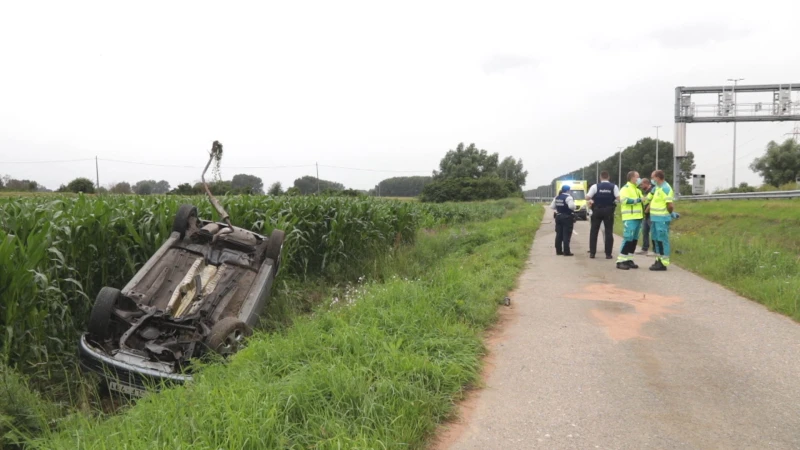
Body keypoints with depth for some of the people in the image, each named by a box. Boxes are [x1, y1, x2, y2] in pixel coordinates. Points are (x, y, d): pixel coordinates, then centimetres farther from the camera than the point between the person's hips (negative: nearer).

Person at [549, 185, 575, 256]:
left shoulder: (557, 197, 11)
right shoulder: (568, 197, -13)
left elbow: (552, 206, 11)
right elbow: (571, 206, -27)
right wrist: (574, 209, -7)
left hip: (558, 217, 7)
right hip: (567, 217, -7)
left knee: (559, 234, 11)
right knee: (566, 235, -5)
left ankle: (558, 251, 14)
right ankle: (566, 252, -6)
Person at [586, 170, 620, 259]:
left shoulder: (595, 186, -4)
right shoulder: (614, 186, -2)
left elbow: (587, 197, -9)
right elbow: (619, 198, -11)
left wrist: (591, 200, 11)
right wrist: (614, 201, 10)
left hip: (597, 210, 0)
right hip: (609, 211, 0)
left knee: (594, 231, 8)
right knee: (608, 232, 4)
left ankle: (592, 253, 8)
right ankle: (608, 254, 1)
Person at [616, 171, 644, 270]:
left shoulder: (637, 190, 22)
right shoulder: (625, 188, -7)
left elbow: (641, 201, 32)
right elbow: (624, 200, -23)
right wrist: (638, 200, -19)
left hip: (638, 217, 9)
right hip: (629, 218, -9)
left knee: (634, 239, 9)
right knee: (628, 239, -12)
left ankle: (629, 259, 15)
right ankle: (620, 261, -10)